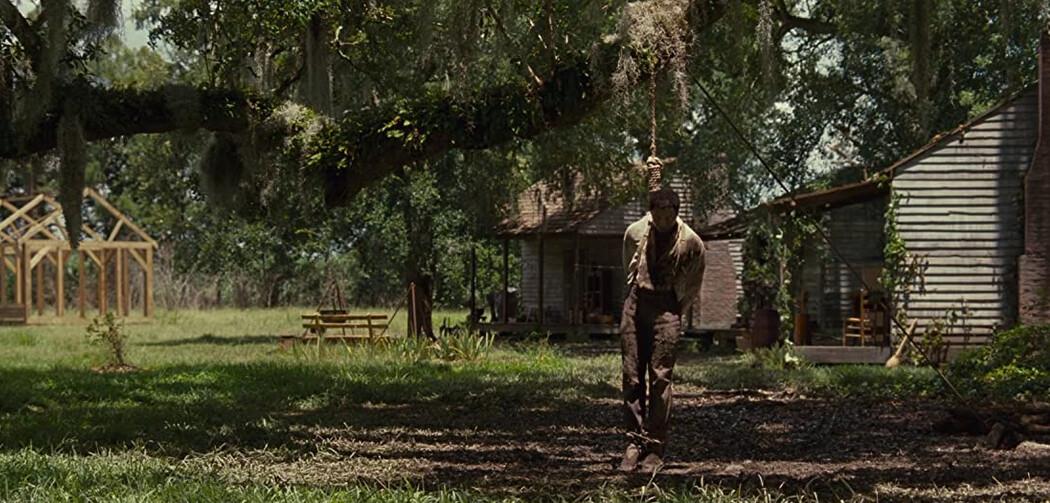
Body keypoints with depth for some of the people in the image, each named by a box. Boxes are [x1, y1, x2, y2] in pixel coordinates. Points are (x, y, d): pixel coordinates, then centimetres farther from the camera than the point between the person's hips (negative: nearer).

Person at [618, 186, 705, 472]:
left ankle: (655, 449, -4)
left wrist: (675, 315, 10)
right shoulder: (634, 233, 3)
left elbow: (692, 286, 9)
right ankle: (634, 442, 3)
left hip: (667, 306, -3)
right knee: (631, 376, -1)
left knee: (660, 377, -8)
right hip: (636, 303, 3)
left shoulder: (691, 242, -3)